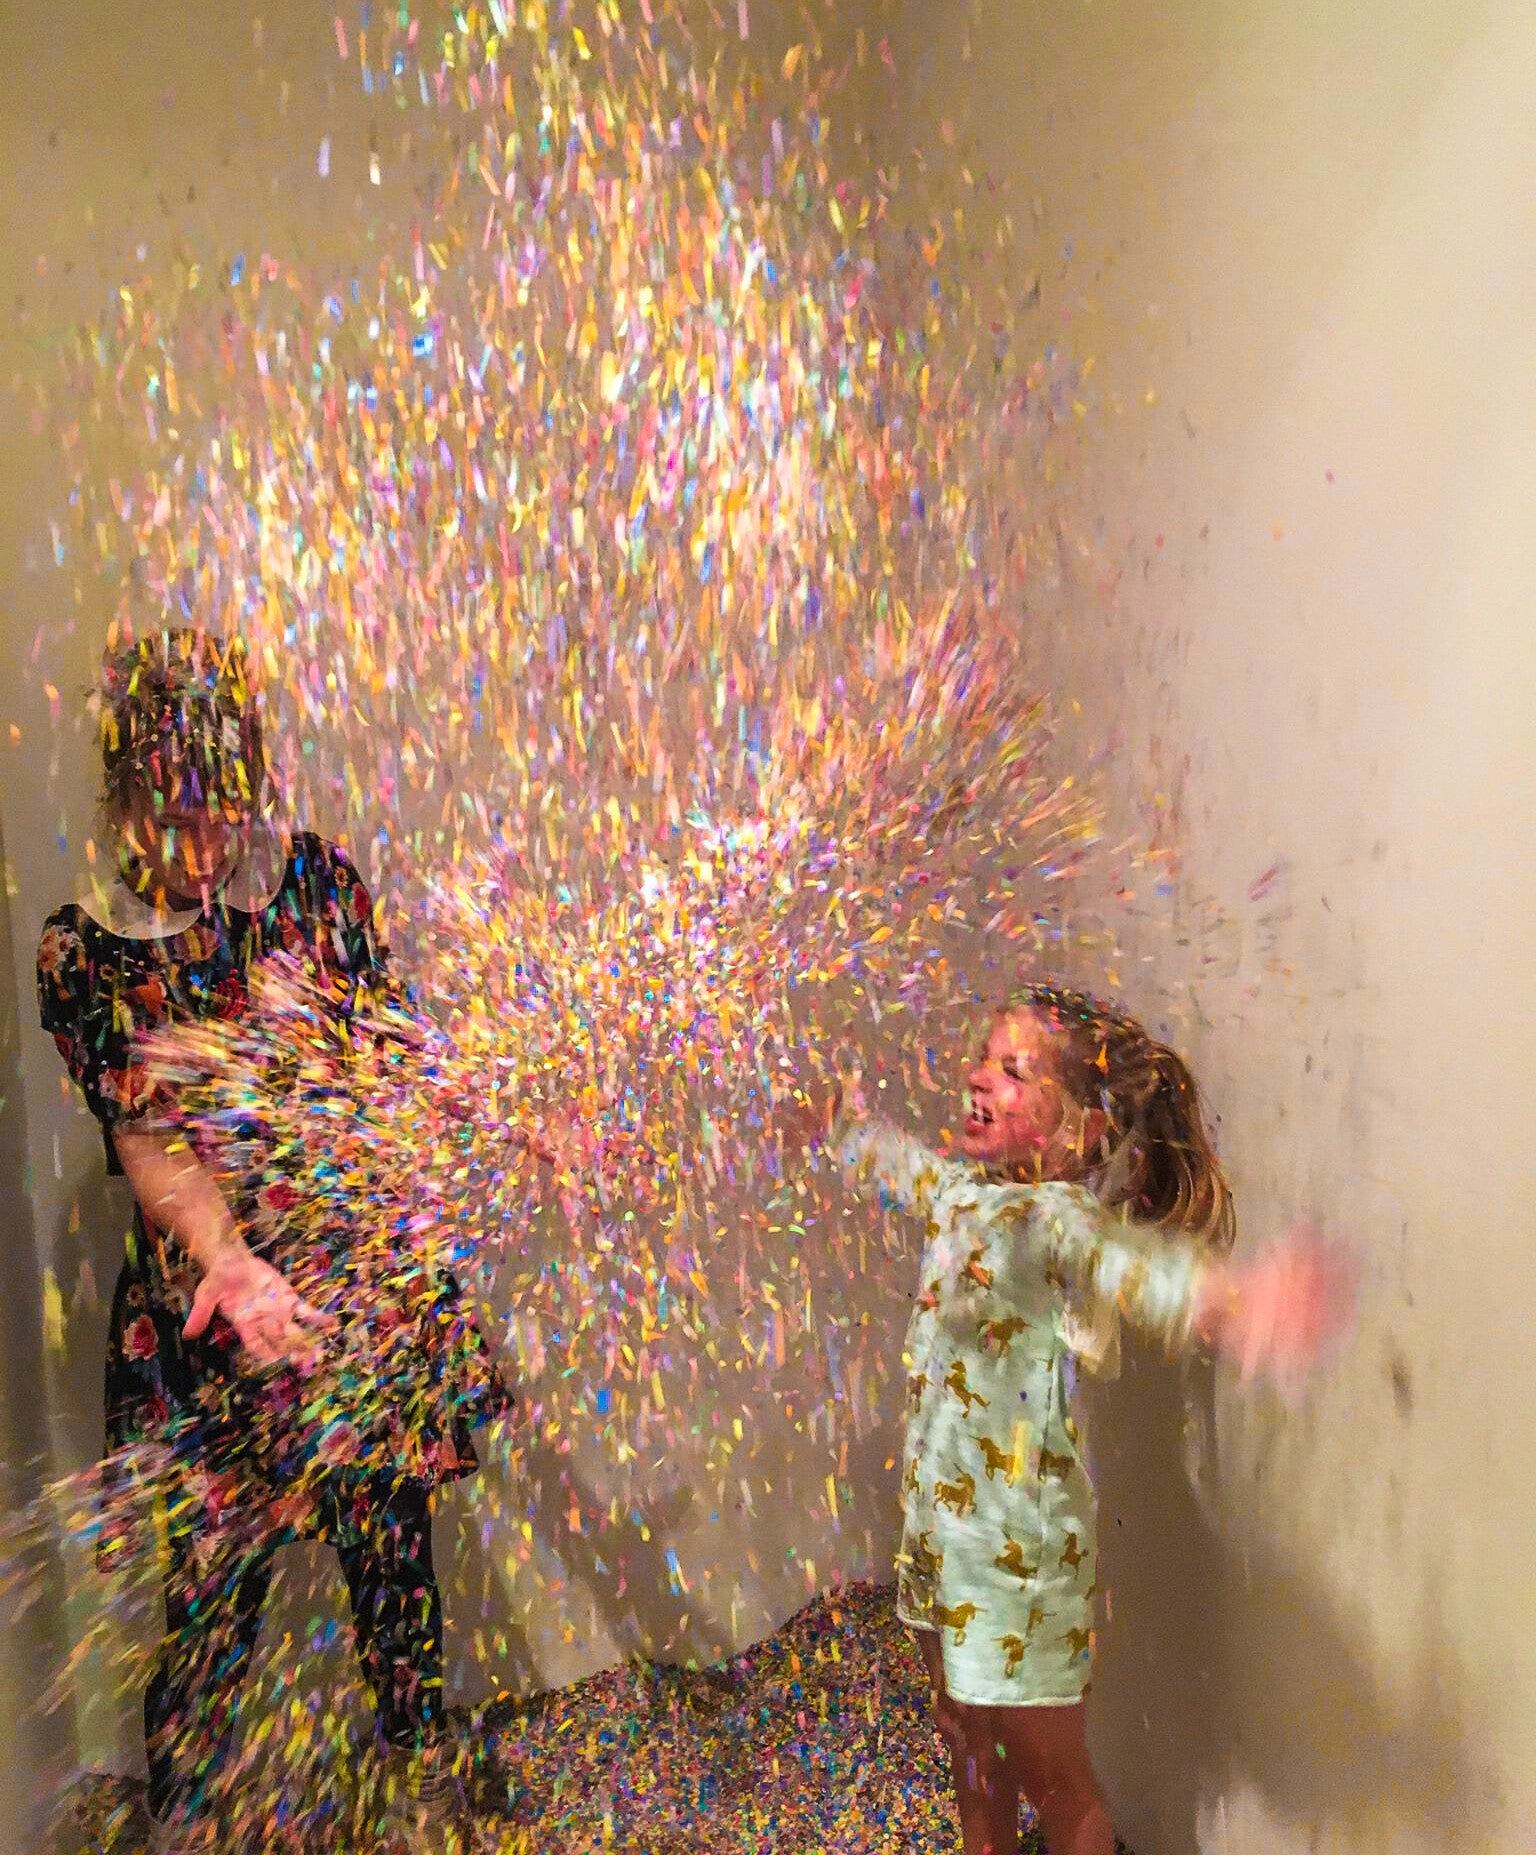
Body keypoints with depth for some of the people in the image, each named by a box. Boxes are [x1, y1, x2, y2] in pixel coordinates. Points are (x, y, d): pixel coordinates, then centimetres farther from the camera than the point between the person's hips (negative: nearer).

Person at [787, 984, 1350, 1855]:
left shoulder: (1050, 1217, -26)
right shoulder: (962, 1190, -1)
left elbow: (1117, 1254, -49)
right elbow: (895, 1159, 22)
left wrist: (1222, 1294, -71)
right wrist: (841, 1122, 42)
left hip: (1019, 1547, -8)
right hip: (940, 1523, 8)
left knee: (1051, 1778, 13)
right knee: (967, 1736, 28)